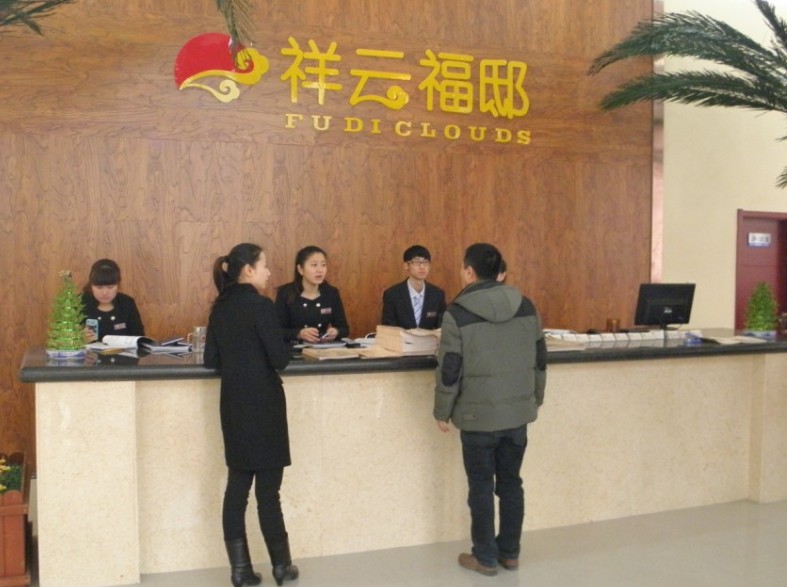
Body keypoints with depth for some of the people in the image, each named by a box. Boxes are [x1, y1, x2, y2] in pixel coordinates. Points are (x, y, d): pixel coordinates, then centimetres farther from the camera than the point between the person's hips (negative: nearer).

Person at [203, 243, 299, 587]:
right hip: (262, 403, -6)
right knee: (267, 488, 2)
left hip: (233, 403, 6)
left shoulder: (220, 307, 5)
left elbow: (211, 360, 8)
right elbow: (280, 359, -17)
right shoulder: (260, 305, -15)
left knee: (237, 485, 10)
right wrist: (274, 351, 3)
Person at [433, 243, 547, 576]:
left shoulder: (458, 313, -12)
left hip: (479, 414, -4)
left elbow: (449, 370, -11)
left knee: (481, 486, 7)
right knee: (511, 482, 15)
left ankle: (485, 558, 16)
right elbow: (540, 359, 8)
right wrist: (535, 399, 19)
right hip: (518, 411, 5)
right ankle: (510, 552, 25)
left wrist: (442, 411, 1)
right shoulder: (526, 306, 2)